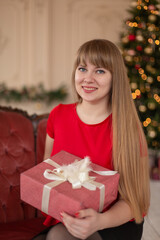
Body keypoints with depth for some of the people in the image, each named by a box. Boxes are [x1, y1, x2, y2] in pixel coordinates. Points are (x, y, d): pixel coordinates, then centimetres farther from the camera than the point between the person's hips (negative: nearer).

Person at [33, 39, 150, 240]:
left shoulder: (126, 127, -14)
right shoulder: (59, 115, -1)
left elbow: (130, 201, -13)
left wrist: (100, 221, -33)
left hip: (115, 223, -4)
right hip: (63, 219, 4)